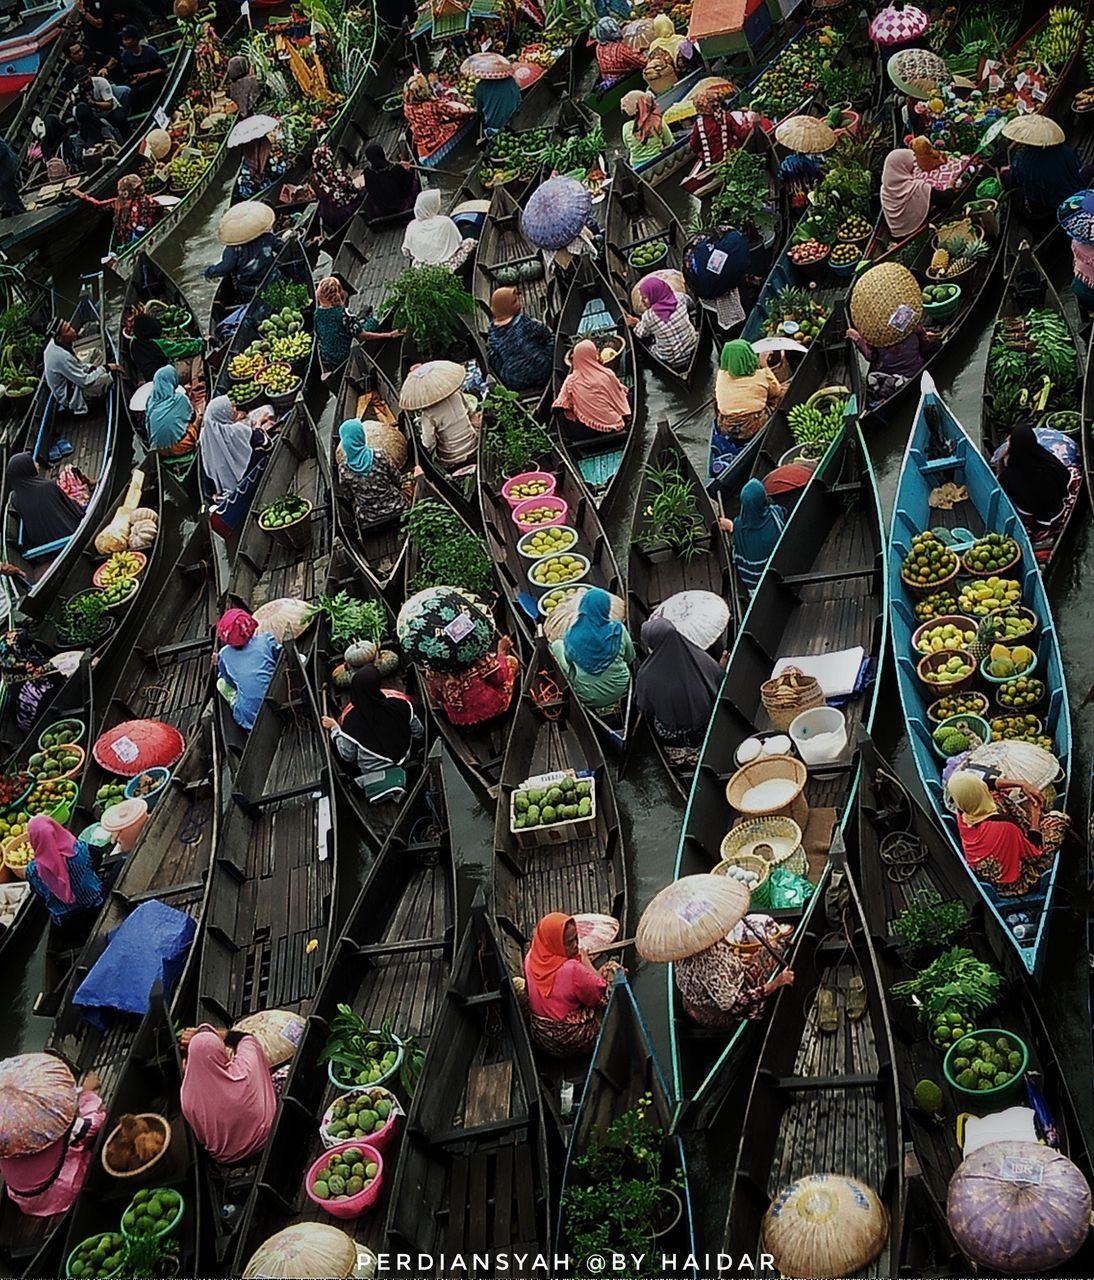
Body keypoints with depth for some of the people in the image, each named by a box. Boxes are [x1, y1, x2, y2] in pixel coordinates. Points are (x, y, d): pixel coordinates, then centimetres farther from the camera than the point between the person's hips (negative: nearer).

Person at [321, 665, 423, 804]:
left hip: (370, 769, -2)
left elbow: (348, 756, -15)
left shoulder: (351, 717, -29)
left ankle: (373, 781, -1)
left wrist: (334, 728, -3)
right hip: (403, 760, 2)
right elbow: (418, 733, -8)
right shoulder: (400, 702, -23)